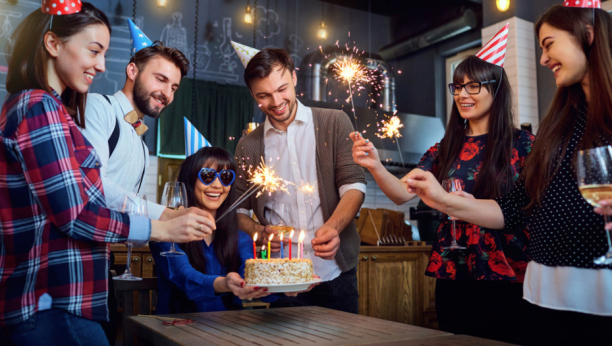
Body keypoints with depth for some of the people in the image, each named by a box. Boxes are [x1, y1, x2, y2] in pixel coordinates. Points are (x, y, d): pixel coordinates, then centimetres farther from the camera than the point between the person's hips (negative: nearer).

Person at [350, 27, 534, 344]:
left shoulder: (521, 144, -2)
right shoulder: (445, 150, 9)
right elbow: (402, 193, -2)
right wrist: (375, 166, -21)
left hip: (507, 279, -3)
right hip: (452, 278, 4)